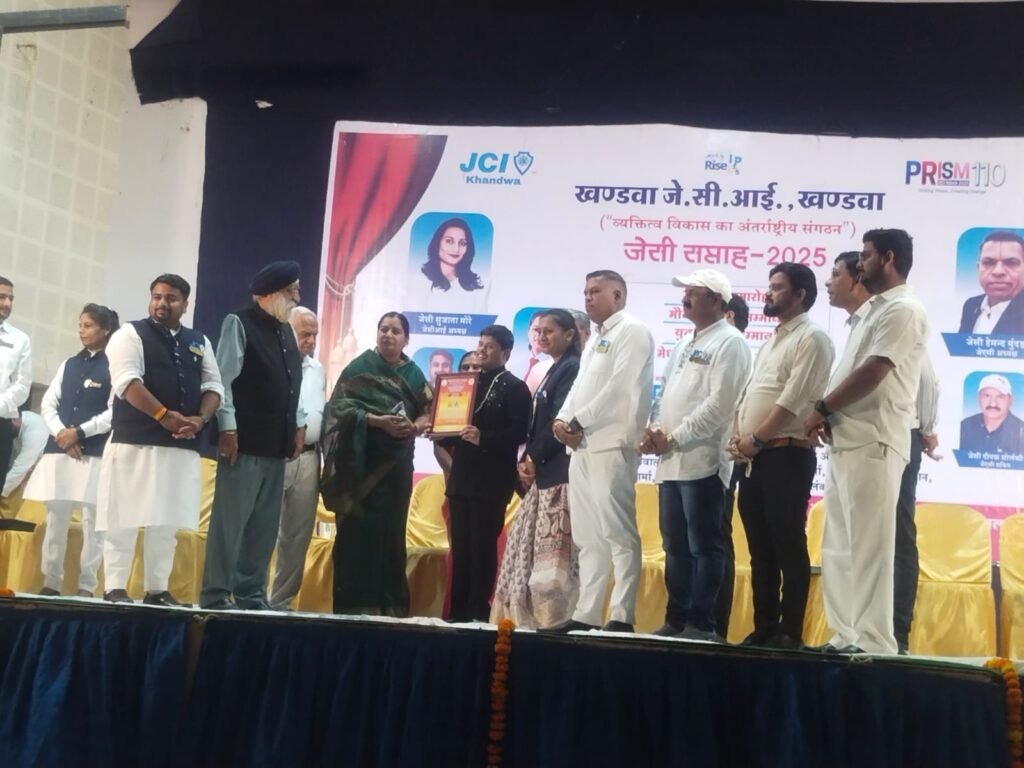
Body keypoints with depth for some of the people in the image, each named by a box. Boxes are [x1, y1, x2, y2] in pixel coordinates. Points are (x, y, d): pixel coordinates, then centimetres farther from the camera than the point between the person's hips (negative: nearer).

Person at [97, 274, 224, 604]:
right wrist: (165, 416, -18)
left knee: (167, 522, 7)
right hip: (135, 440, -5)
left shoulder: (199, 342, 16)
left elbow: (214, 386, 12)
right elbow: (127, 383, -11)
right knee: (124, 517, -4)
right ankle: (114, 587, 2)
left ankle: (157, 589, 13)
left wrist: (199, 419, -8)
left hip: (183, 446, 5)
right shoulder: (131, 334, 1)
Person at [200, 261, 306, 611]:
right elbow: (224, 380, -10)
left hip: (276, 443, 8)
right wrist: (227, 428, -16)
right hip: (244, 441, -8)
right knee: (230, 522, -4)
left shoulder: (286, 330, 18)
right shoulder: (239, 323, -4)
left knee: (264, 526, 10)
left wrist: (298, 424, 11)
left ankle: (251, 595, 17)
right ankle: (215, 596, 2)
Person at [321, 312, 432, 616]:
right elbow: (341, 407, -9)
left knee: (392, 528, 4)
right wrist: (378, 421, -21)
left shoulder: (413, 373, 11)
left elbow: (427, 412, 9)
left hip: (398, 462, 4)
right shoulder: (360, 366, 0)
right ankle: (355, 601, -2)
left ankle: (390, 603, 10)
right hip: (363, 460, -4)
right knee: (360, 527, -7)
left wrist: (414, 426, -13)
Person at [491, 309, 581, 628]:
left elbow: (561, 420, -16)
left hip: (560, 471, -10)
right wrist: (525, 460, 4)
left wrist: (534, 458, -9)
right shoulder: (554, 370, 21)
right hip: (543, 470, 10)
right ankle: (531, 616, 14)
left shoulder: (571, 368, -7)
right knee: (526, 542, 9)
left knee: (553, 550, -10)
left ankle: (554, 618, -7)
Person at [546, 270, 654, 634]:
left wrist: (579, 422, -11)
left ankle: (621, 618, -9)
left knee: (618, 533, -9)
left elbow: (620, 387, -14)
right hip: (583, 446, 9)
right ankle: (586, 614, 12)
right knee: (588, 537, 9)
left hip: (612, 444, -9)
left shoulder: (632, 331, -3)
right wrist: (562, 418, 2)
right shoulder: (595, 339, 25)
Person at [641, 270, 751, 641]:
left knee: (703, 546, -4)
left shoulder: (729, 342, -6)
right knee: (675, 547, 11)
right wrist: (653, 429, 2)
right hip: (671, 462, 8)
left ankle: (701, 624, 0)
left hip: (702, 461, -8)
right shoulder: (683, 345, 22)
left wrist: (674, 438, -14)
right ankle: (676, 619, 17)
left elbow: (719, 406, -15)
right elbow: (664, 394, 22)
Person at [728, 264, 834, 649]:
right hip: (753, 459, 9)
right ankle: (763, 629, 15)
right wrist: (737, 439, 2)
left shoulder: (811, 338, -6)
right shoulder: (770, 343, 22)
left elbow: (793, 400, -15)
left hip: (786, 456, -8)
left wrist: (756, 440, -11)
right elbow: (747, 396, 19)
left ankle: (790, 633, 1)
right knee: (761, 550, 10)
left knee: (789, 548, -4)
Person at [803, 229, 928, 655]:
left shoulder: (903, 310, -8)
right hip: (845, 441, 10)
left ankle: (874, 643, -4)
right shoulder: (871, 311, 22)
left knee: (868, 547, -8)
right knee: (838, 547, 11)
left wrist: (822, 408, -7)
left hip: (872, 443, -10)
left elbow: (872, 373, -17)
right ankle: (845, 636, 17)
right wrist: (828, 416, 1)